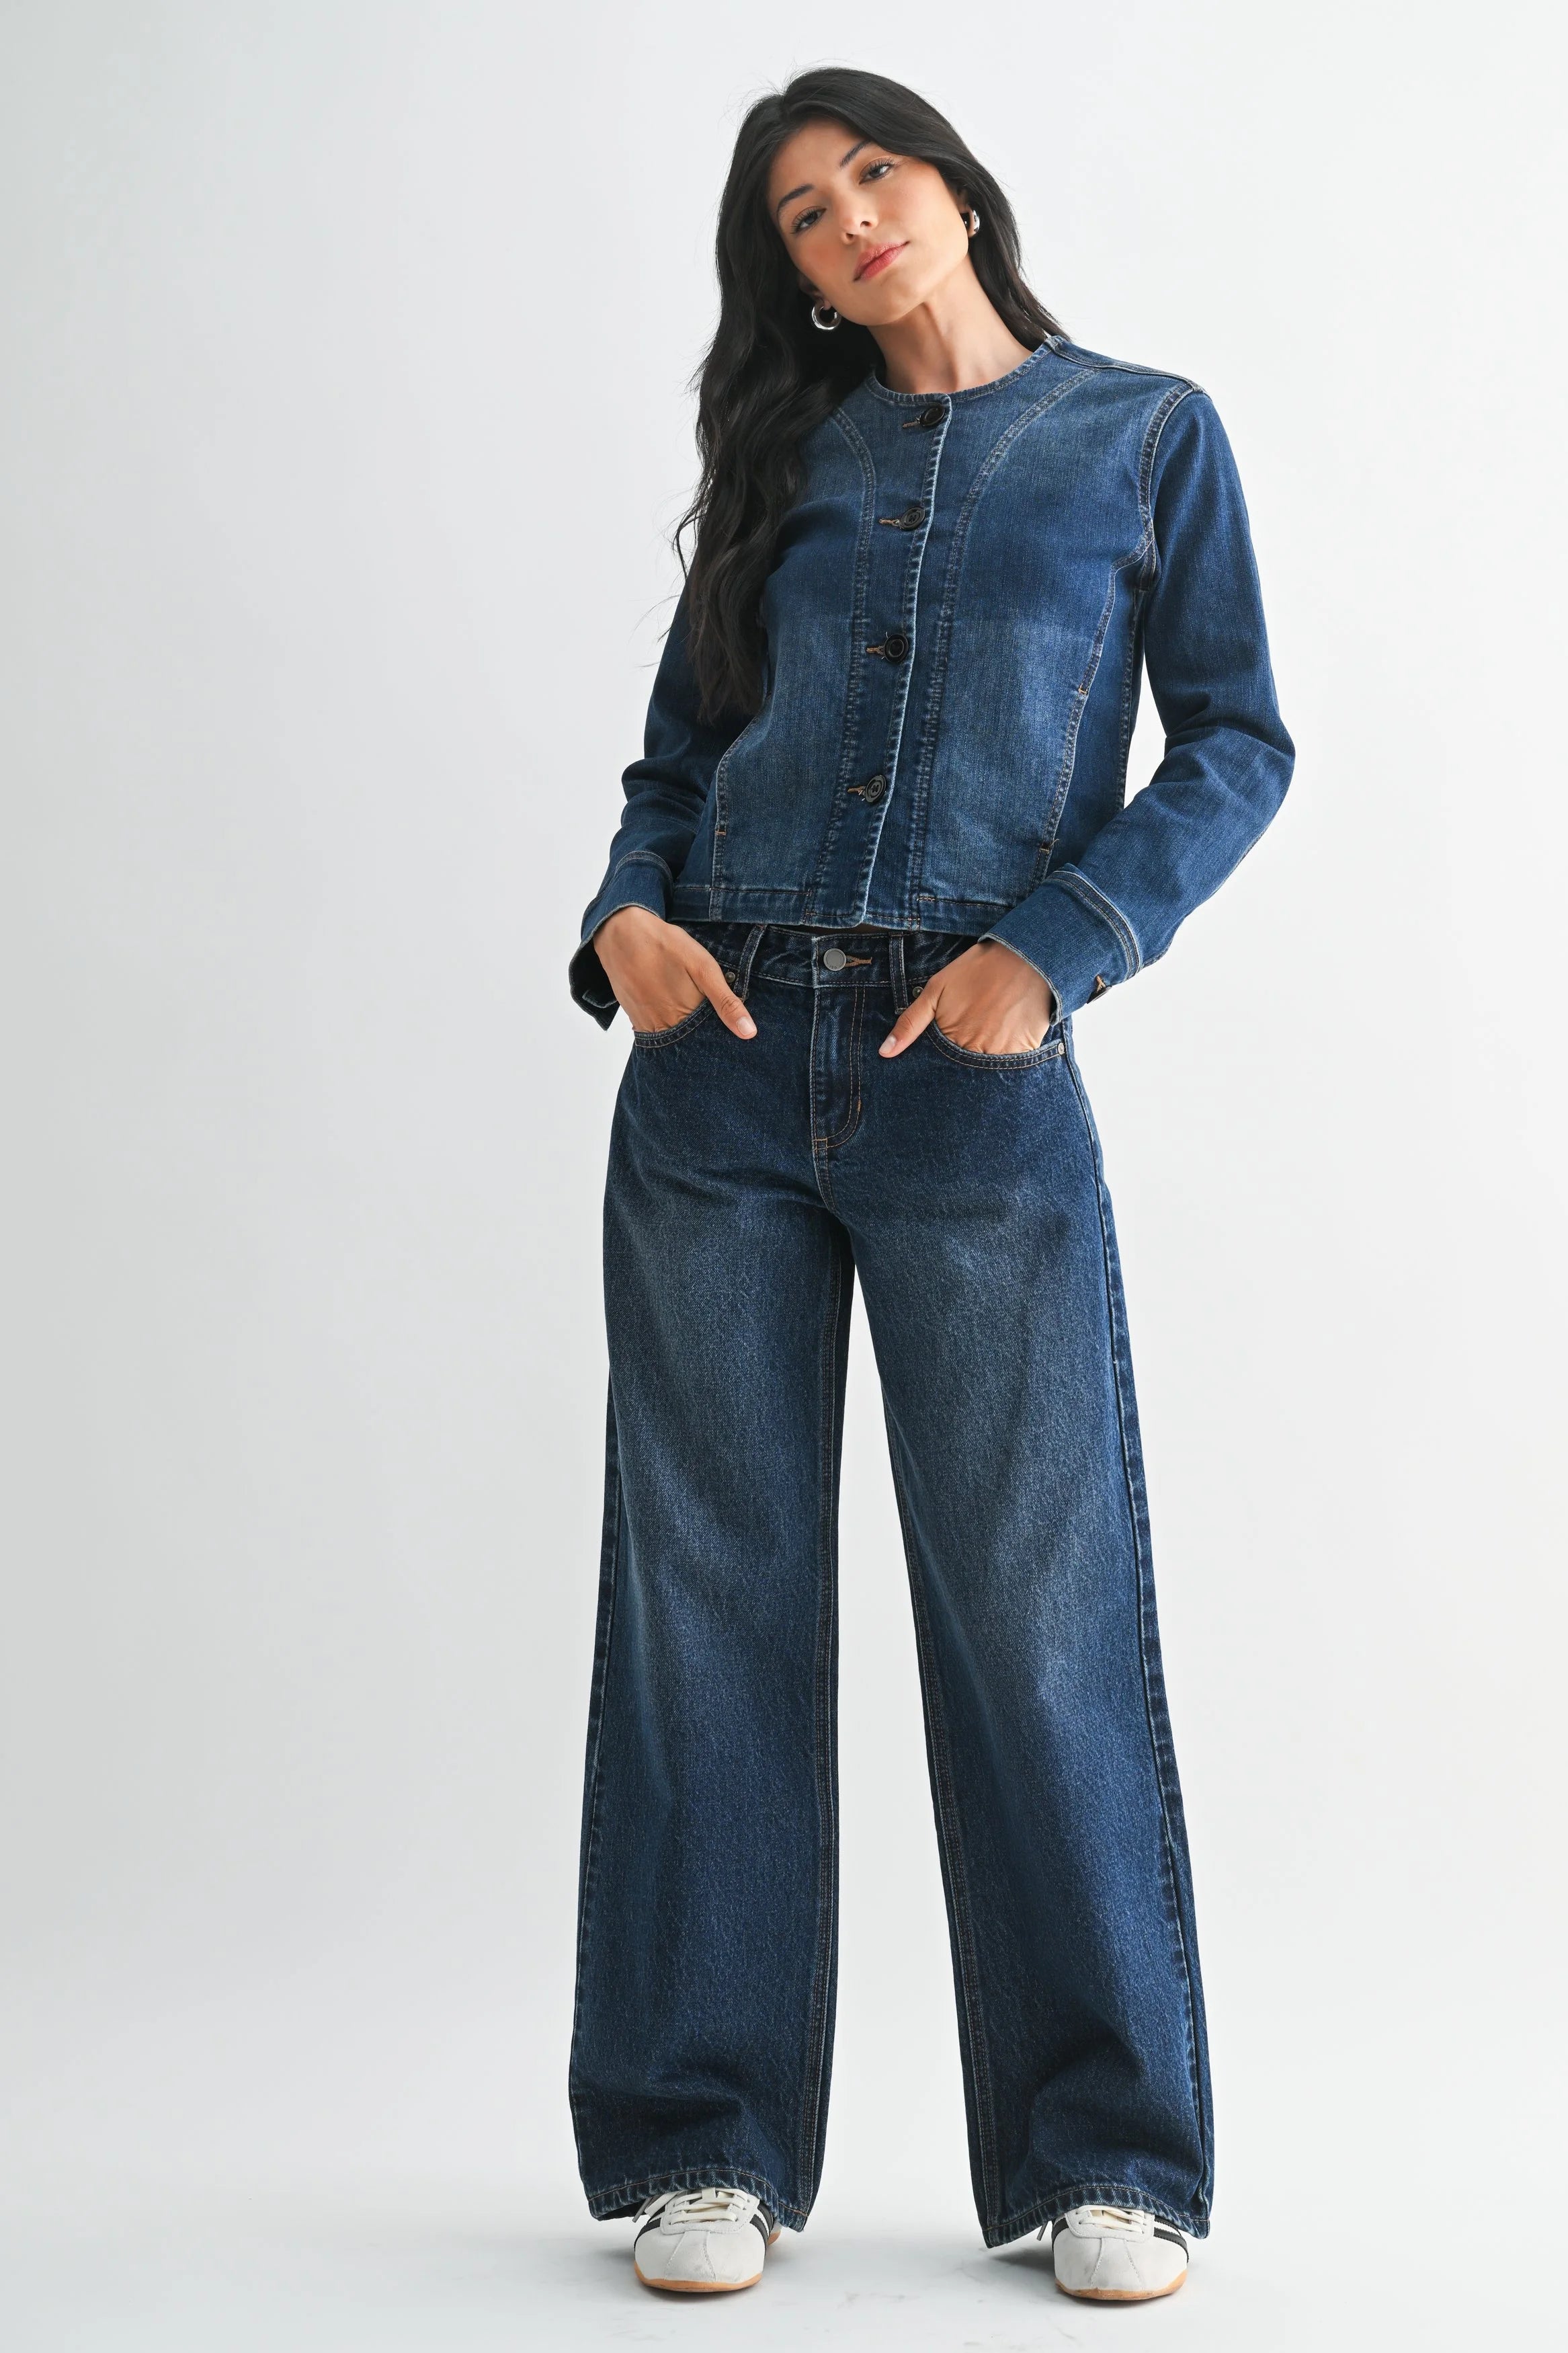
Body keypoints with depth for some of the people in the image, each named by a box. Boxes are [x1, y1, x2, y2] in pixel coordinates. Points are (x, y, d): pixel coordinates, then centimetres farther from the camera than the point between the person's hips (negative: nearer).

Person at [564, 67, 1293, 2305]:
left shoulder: (1148, 432, 10)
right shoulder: (788, 451, 17)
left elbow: (1237, 745, 3)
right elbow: (680, 753, 17)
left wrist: (1057, 947, -11)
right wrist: (625, 915, -4)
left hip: (981, 1086, -3)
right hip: (722, 1067, 3)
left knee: (1039, 1608, -2)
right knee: (712, 1594, 3)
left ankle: (1102, 2158, 13)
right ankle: (708, 2143, 14)